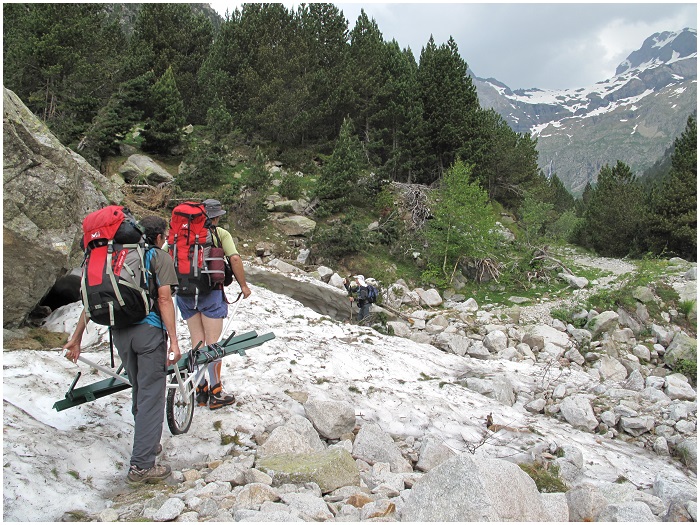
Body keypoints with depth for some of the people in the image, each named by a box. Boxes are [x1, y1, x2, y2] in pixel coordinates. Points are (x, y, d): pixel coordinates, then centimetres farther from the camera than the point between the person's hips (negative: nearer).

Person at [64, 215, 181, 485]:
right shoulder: (160, 258, 0)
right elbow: (164, 299, -11)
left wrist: (76, 338, 15)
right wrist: (174, 341, -12)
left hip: (119, 331, 6)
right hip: (149, 330, -6)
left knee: (138, 390, 22)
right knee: (151, 395, -1)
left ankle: (148, 444, 36)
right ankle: (141, 465, -2)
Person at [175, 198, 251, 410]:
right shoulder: (220, 233, -2)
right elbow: (234, 259, -12)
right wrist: (243, 285, -2)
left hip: (185, 293, 4)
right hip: (210, 292, -4)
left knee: (196, 342, 12)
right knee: (212, 343, 2)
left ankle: (201, 391, 19)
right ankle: (216, 394, 8)